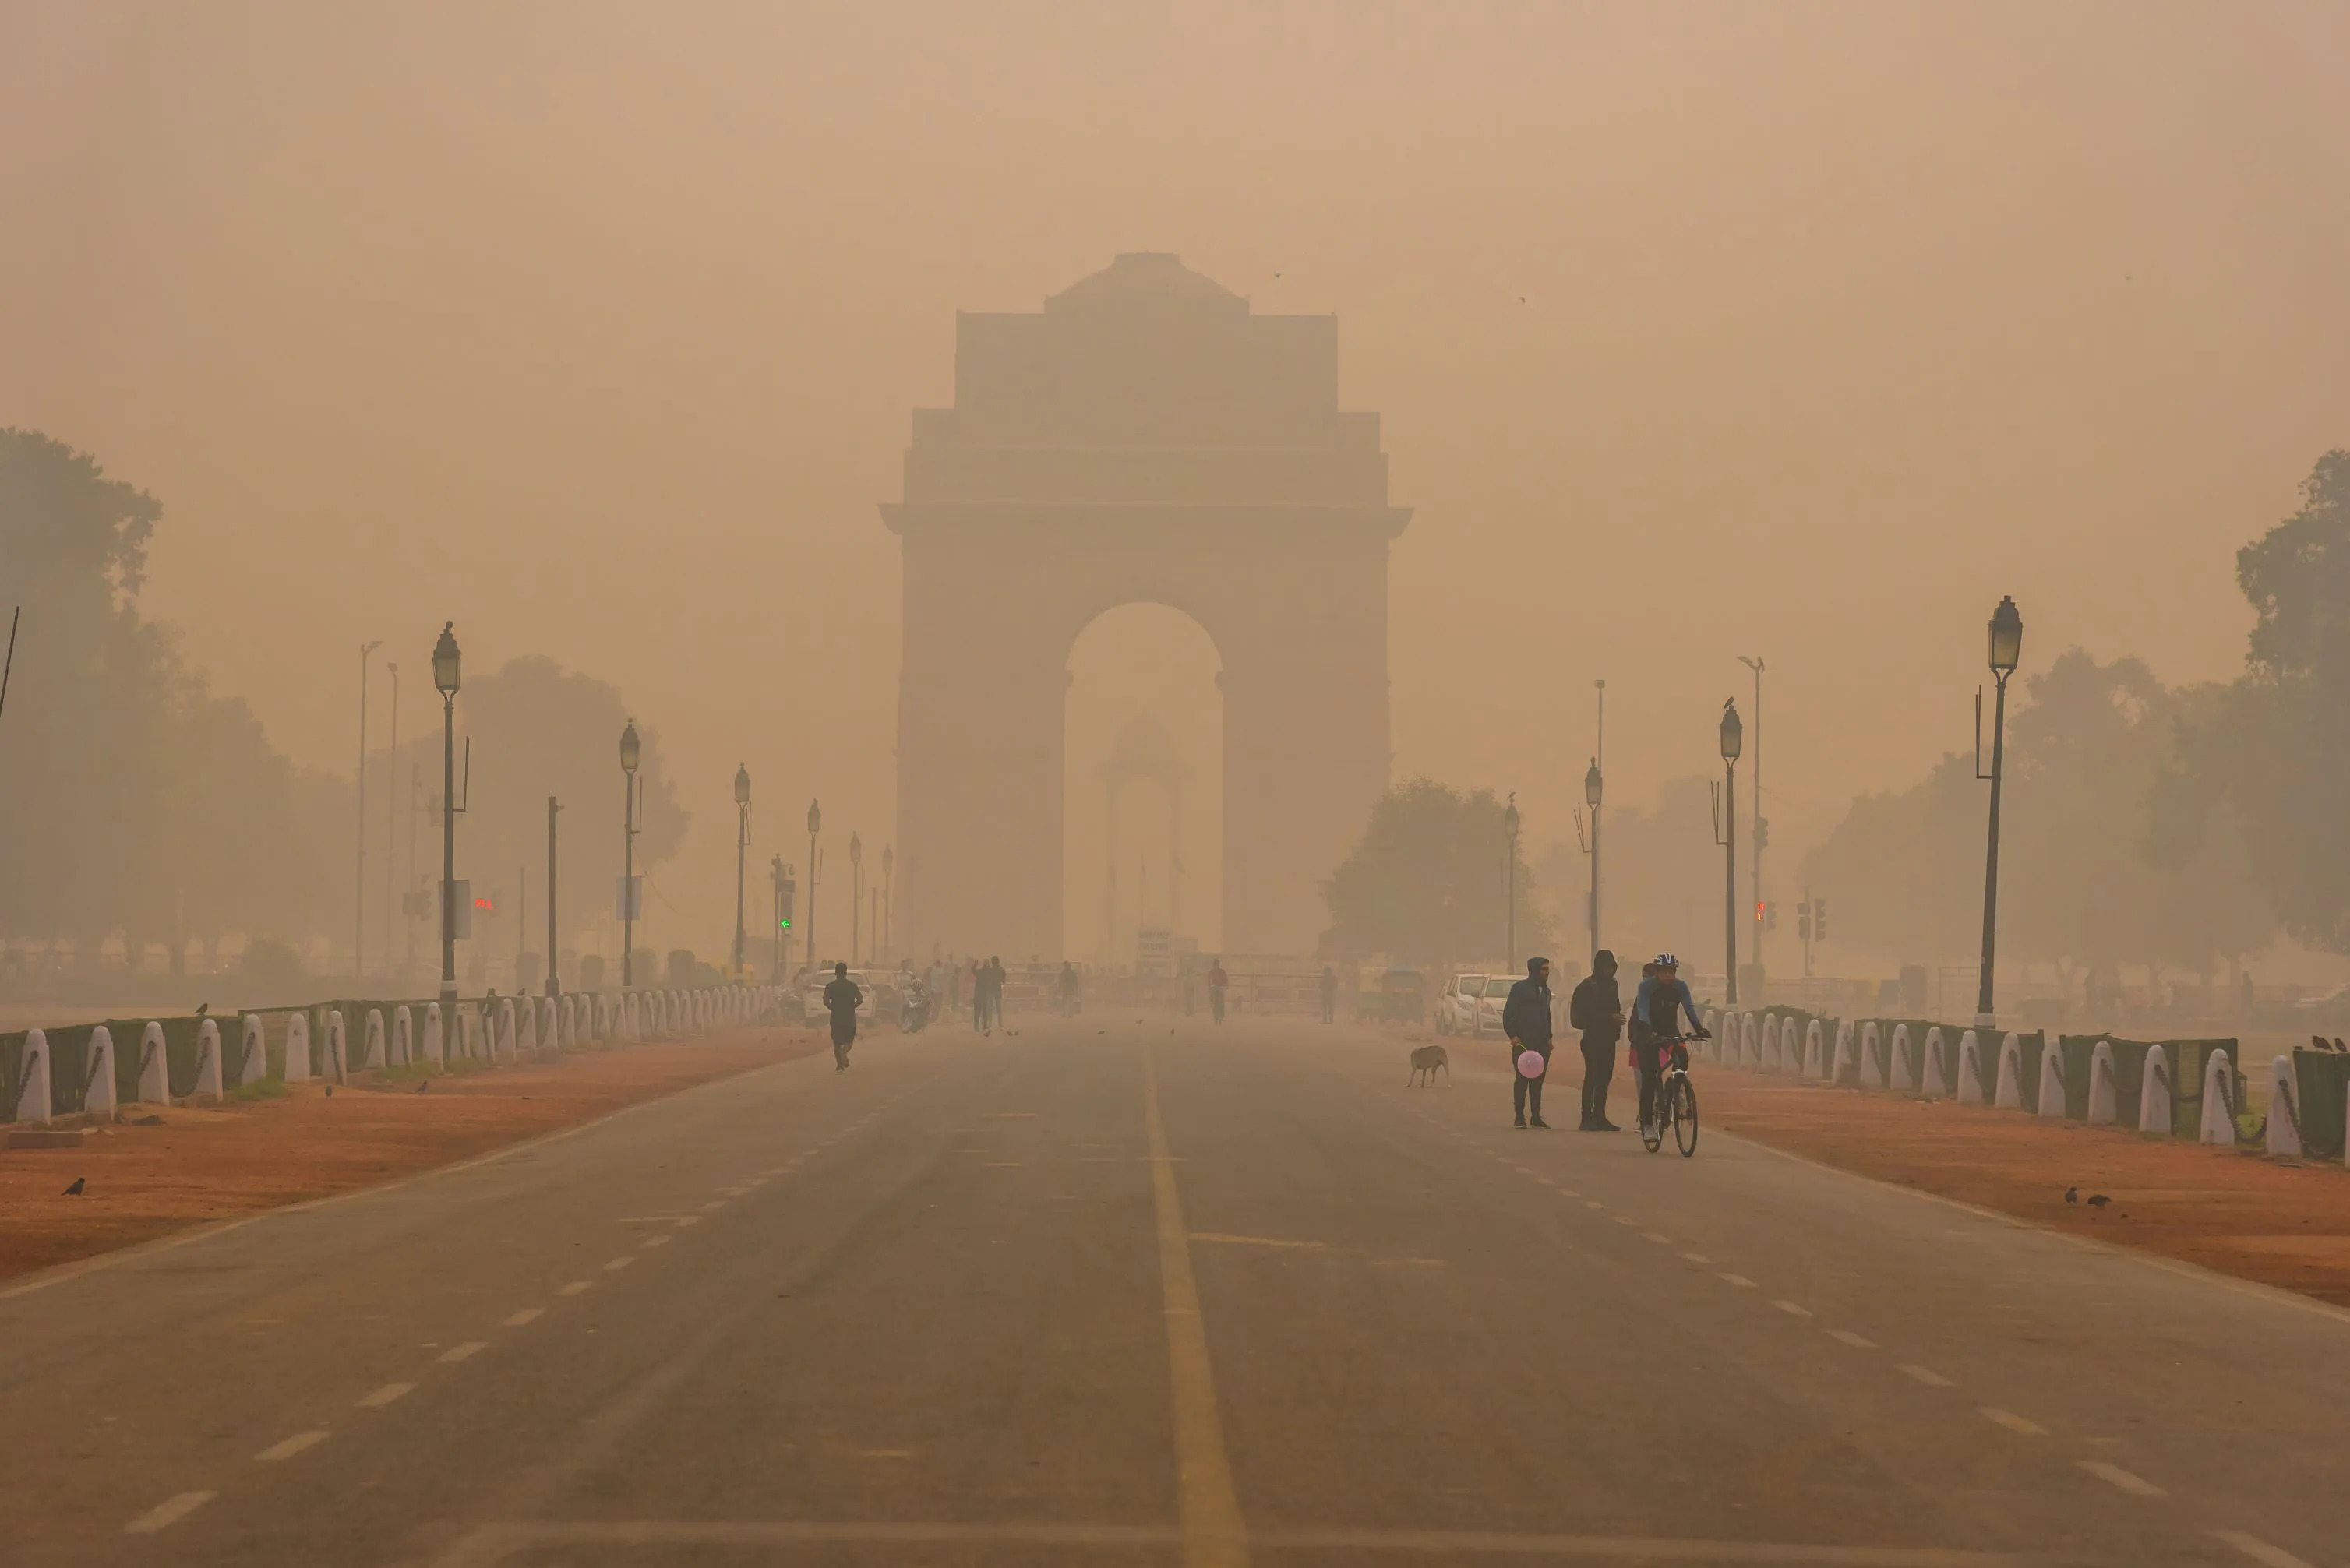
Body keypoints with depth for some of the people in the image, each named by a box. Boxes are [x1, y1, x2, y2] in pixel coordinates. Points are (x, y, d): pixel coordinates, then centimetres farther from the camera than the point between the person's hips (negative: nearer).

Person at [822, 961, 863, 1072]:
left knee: (837, 1042, 11)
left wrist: (832, 1008, 4)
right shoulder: (852, 986, 0)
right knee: (848, 1041, 10)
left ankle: (839, 1065, 5)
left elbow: (826, 1001, -13)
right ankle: (844, 1051, -23)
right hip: (850, 1018, 0)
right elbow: (860, 999, -8)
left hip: (836, 1017, 0)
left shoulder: (830, 986, -2)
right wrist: (852, 1007, 6)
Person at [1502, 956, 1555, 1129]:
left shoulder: (1545, 991, 16)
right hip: (1523, 1042, -6)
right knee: (1522, 1079, -4)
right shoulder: (1520, 988, -5)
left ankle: (1536, 1117, 9)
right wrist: (1512, 1035, -16)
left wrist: (1548, 1037, 17)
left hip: (1541, 1043, 6)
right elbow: (1508, 1013, -8)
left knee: (1538, 1080, 6)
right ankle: (1520, 1116, 1)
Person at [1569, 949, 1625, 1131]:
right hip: (1593, 1037, -7)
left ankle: (1600, 1117, 12)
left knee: (1605, 1077, 8)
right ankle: (1587, 1118, -8)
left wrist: (1617, 1021, 1)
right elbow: (1586, 1012, -16)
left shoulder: (1611, 984, 14)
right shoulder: (1589, 985, -9)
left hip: (1608, 1038, 7)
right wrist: (1610, 1017, -20)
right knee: (1592, 1077, -8)